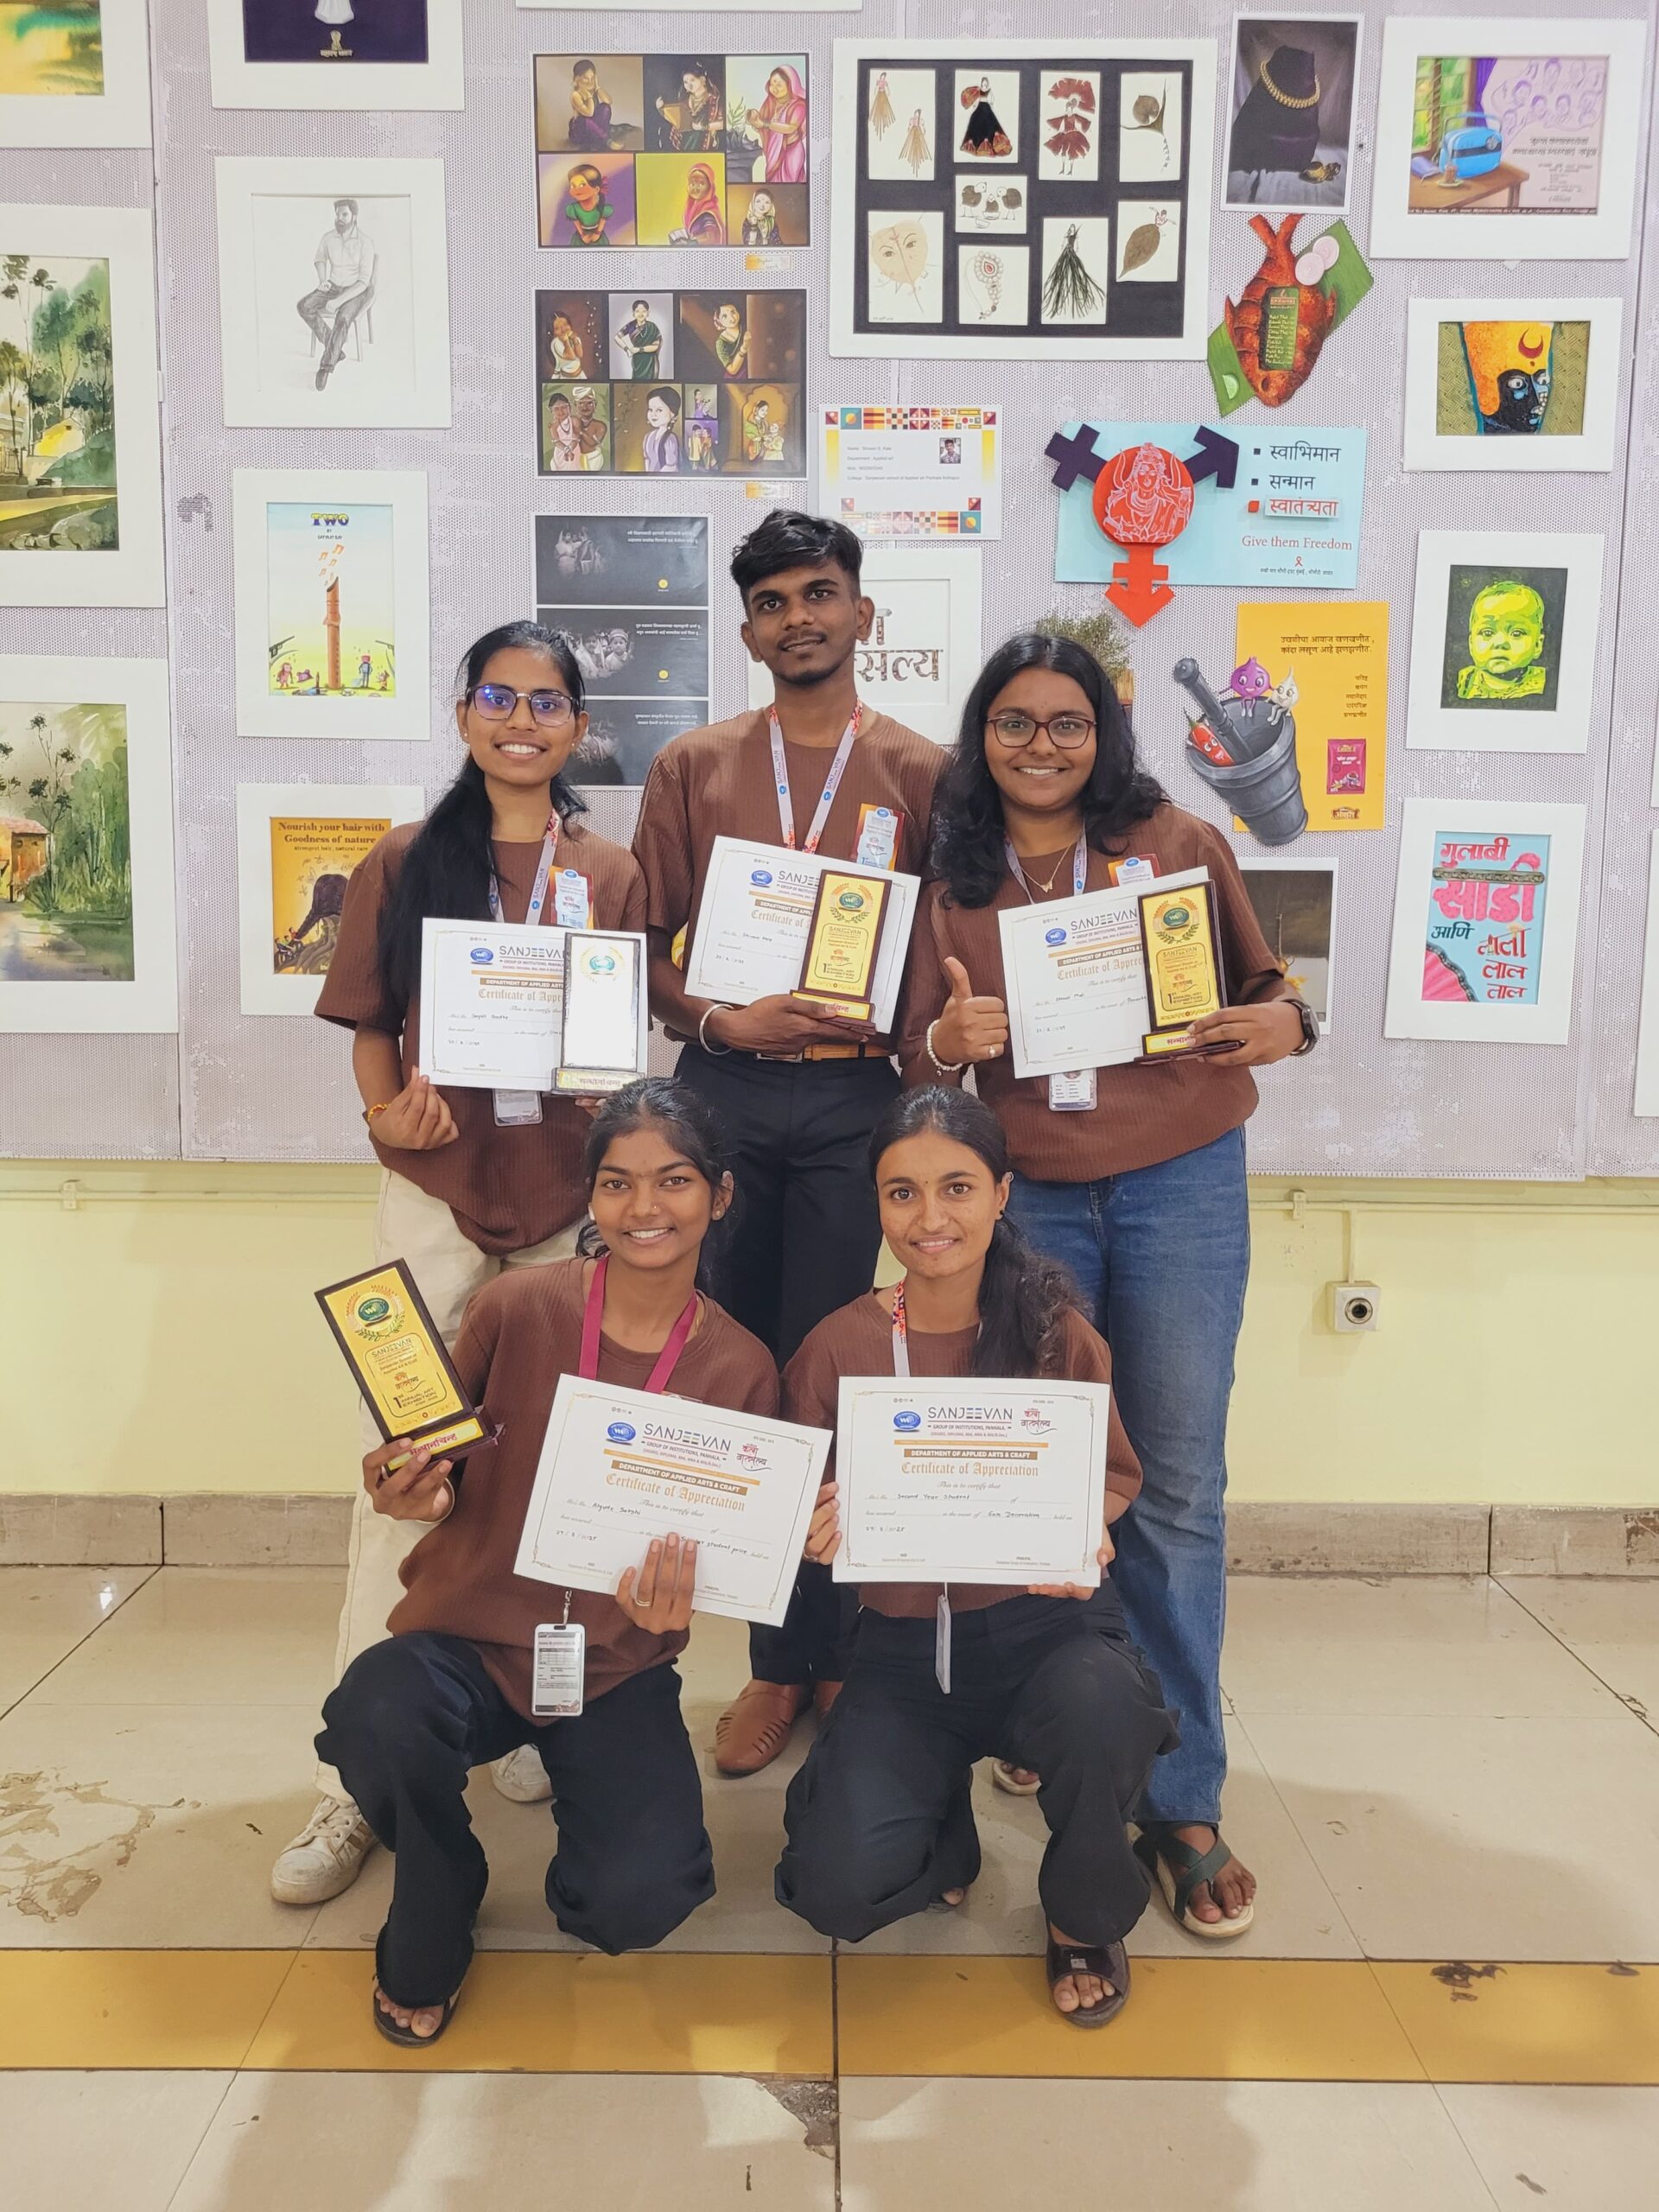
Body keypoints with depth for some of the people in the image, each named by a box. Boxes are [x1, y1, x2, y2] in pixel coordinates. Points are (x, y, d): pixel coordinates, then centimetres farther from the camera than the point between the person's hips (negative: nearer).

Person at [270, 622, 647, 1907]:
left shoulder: (613, 877, 6)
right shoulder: (405, 862, 5)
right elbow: (370, 1027, 6)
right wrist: (389, 1113, -12)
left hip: (571, 1202, 1)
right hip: (438, 1195, -1)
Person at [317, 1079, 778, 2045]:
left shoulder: (741, 1368, -6)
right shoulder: (517, 1307, -10)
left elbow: (727, 1550, 2)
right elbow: (444, 1476, 3)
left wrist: (672, 1601, -20)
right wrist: (421, 1497, -21)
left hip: (619, 1668, 0)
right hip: (469, 1632, 0)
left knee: (640, 1900, -22)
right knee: (378, 1717, -33)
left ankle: (588, 1801, 19)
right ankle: (426, 1954, 2)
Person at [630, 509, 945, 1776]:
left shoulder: (920, 774, 8)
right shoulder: (693, 768, 11)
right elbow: (643, 945, 8)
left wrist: (920, 1053, -8)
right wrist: (721, 1021, -8)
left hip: (854, 1099, -1)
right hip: (722, 1090, 2)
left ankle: (818, 1650, 16)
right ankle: (784, 1662, 17)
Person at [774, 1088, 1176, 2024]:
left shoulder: (1056, 1331, -7)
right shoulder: (837, 1349, -7)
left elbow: (1117, 1477, 6)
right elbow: (806, 1526, 2)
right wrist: (815, 1535, -22)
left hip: (1048, 1622, 0)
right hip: (906, 1643, 1)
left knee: (1100, 1709, -36)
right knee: (838, 1887, -20)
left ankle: (1086, 1916, 2)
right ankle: (942, 1808, 21)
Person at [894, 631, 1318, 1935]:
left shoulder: (1179, 844, 2)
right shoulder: (952, 882, 6)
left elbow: (1262, 983, 9)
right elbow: (917, 1060, 6)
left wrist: (1285, 1023, -14)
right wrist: (950, 1039, -17)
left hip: (1182, 1188, -1)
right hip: (1026, 1199, 2)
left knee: (1177, 1489, 0)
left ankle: (1182, 1795, 14)